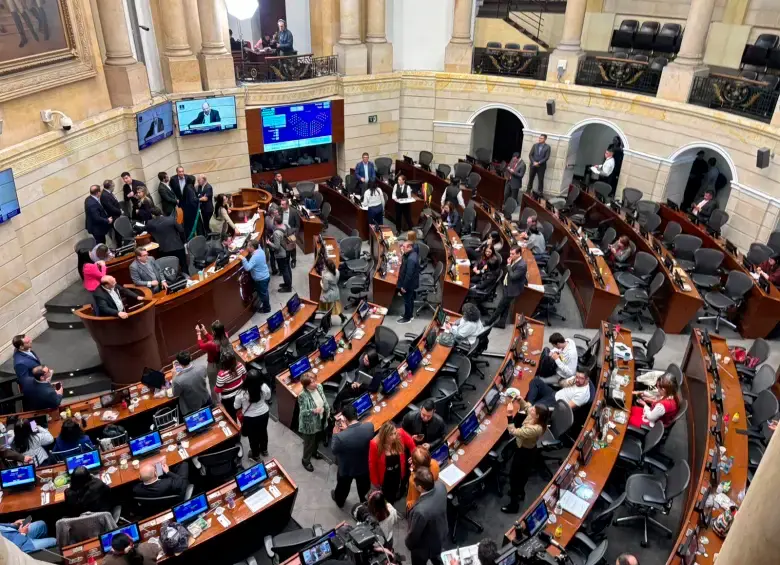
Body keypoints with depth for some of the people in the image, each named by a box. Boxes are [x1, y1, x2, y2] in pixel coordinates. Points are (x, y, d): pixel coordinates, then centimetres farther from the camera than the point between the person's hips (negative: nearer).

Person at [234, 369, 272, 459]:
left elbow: (236, 407, -13)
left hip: (250, 418, -3)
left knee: (253, 436, 23)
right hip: (264, 414, 3)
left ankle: (255, 455, 46)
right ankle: (264, 450, 53)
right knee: (263, 432, 29)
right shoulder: (264, 387, -25)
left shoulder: (242, 393, -32)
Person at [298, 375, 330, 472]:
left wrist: (328, 410, 6)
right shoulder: (303, 395, -31)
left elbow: (324, 400, 5)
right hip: (309, 424, -7)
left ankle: (314, 452, 58)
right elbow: (303, 412, -28)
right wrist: (314, 411, -42)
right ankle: (306, 460, 37)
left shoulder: (319, 387, -12)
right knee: (309, 442, 13)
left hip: (320, 420, 7)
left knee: (317, 439, 30)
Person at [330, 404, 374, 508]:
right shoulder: (369, 426, -30)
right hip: (364, 466, 2)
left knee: (343, 486, 31)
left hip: (346, 468, -2)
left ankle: (339, 501, 60)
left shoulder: (341, 436, -40)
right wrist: (347, 428, -5)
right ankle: (363, 499, 63)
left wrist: (335, 434, -9)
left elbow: (334, 450, -18)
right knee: (363, 485, 34)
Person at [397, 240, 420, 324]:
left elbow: (409, 274, -29)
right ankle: (410, 315, 38)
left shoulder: (411, 259, -31)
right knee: (410, 300, 23)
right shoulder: (413, 254, 1)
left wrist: (404, 286, -23)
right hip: (411, 283, 10)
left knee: (407, 301, 6)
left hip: (409, 284, -10)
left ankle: (407, 318, 21)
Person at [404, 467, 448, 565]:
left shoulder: (420, 510, -47)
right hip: (440, 534, 5)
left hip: (424, 547, -5)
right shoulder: (441, 485, -29)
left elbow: (414, 534, -25)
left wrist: (408, 543, -4)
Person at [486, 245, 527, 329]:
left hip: (512, 289, -9)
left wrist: (509, 265, -25)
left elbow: (513, 277, -29)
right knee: (505, 306, 19)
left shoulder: (522, 265, -27)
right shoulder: (514, 260, 2)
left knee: (500, 306, 3)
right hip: (508, 286, 9)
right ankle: (501, 322, 32)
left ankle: (489, 322, 15)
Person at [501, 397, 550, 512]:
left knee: (514, 476, 12)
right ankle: (520, 492, 58)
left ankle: (514, 505, 32)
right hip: (524, 449, 8)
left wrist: (510, 415, -43)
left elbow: (513, 431, -39)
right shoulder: (533, 416, -18)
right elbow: (526, 406, 3)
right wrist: (520, 400, -16)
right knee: (521, 475, 32)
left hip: (525, 454, -8)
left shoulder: (535, 429, -41)